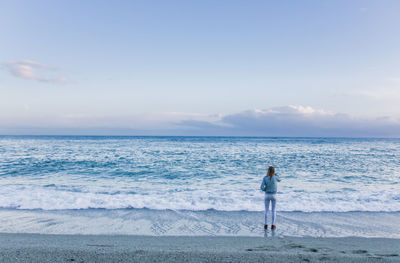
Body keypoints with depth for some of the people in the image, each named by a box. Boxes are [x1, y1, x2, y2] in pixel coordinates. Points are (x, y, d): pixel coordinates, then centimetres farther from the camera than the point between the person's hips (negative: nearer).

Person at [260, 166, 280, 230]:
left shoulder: (265, 178, -9)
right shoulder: (275, 177, -9)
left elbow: (262, 188, -13)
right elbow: (279, 180, 16)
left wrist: (266, 189, 7)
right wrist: (274, 174, 12)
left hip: (267, 195, 1)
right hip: (273, 195, 0)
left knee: (266, 210, 11)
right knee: (273, 210, 11)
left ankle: (265, 225, 10)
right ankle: (272, 225, 11)